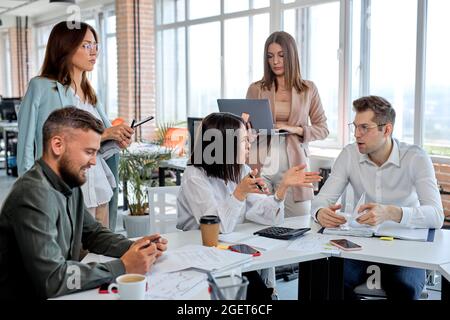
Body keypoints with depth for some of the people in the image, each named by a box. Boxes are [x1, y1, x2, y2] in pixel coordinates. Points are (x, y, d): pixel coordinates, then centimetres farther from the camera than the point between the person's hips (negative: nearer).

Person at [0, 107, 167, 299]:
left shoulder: (69, 185, 3)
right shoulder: (35, 194, -22)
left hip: (60, 294, 7)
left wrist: (132, 247, -3)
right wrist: (122, 268, -21)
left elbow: (92, 233, 14)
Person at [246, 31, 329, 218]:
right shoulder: (256, 89, 7)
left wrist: (295, 129, -8)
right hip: (260, 164, 0)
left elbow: (322, 129, 8)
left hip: (293, 165, 0)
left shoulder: (308, 89, 7)